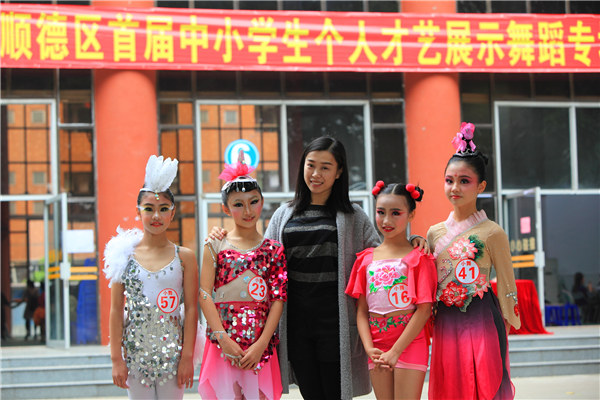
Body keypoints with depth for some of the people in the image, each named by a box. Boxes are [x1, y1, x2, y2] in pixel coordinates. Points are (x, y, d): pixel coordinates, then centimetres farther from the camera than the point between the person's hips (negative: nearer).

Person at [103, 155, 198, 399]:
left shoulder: (184, 257, 0)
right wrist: (116, 358, -3)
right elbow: (116, 310, 1)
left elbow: (191, 309, -1)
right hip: (135, 351, 1)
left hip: (172, 351, 0)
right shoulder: (125, 255, 1)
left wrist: (187, 356, -6)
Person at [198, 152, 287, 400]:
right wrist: (224, 338, -11)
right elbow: (205, 295, -2)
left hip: (261, 345, 1)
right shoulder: (215, 246, 4)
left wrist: (261, 344, -9)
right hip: (224, 342, -1)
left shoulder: (273, 249, 6)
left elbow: (278, 300, 1)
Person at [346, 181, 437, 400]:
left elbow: (424, 310, -10)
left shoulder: (418, 258, -4)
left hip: (409, 343, -4)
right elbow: (361, 310, 7)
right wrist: (369, 348, -8)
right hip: (377, 347, 4)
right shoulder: (367, 259, 10)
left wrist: (395, 351, -15)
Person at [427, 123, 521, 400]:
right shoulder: (434, 233, 9)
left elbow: (506, 285, -2)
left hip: (480, 324, -4)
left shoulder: (491, 233, -5)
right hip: (445, 325, 5)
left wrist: (506, 326, -2)